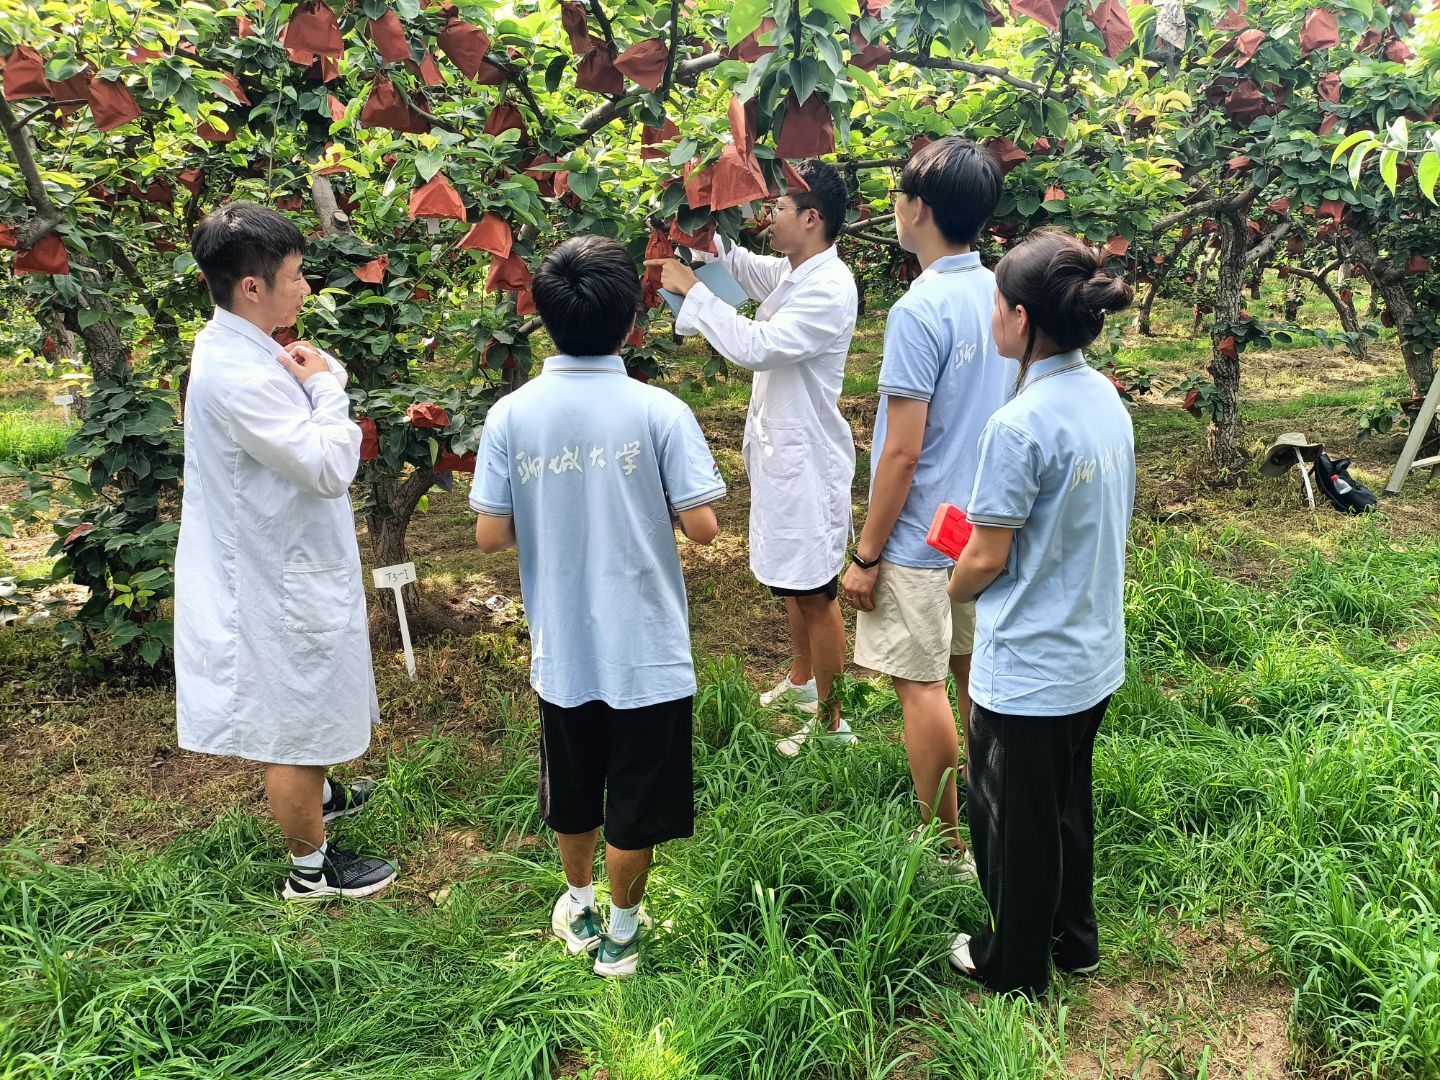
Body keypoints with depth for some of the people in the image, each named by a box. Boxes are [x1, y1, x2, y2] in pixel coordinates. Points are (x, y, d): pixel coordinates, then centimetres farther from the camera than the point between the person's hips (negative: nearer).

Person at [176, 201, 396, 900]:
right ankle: (310, 868, 26)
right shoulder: (240, 376, -29)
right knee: (294, 721, 7)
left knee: (306, 706, 30)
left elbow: (305, 445, 13)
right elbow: (330, 466, -27)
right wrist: (324, 385, -17)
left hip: (284, 561, 11)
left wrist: (315, 380, -2)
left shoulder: (233, 348, 4)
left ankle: (317, 796, 54)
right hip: (282, 579, -10)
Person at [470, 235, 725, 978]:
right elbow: (702, 526, -15)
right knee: (635, 802, 16)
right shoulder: (659, 411, -15)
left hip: (560, 647, 3)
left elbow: (490, 536, -7)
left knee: (573, 788, 24)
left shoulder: (511, 415, -9)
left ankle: (578, 904, 44)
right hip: (646, 648, -3)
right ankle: (621, 929, 32)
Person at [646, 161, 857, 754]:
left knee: (816, 592, 1)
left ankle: (832, 721, 14)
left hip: (808, 458, -10)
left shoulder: (828, 290, -22)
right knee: (791, 579, 24)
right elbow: (737, 264, 24)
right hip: (779, 446, 10)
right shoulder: (789, 272, 6)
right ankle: (801, 682, 43)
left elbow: (754, 346, -29)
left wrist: (692, 289, -21)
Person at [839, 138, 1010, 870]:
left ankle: (943, 846, 17)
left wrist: (866, 554, -13)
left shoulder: (919, 310, -21)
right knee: (975, 674, 19)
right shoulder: (1003, 295, 4)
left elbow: (903, 451, -21)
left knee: (921, 685, 4)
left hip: (921, 537, -8)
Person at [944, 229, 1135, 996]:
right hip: (1094, 653, 8)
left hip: (1028, 668, -8)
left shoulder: (1019, 427, -26)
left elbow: (988, 560, -19)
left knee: (1014, 818, 13)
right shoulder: (1105, 397, -1)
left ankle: (1015, 965, 33)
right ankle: (1073, 939, 44)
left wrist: (950, 588, 2)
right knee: (1068, 803, 25)